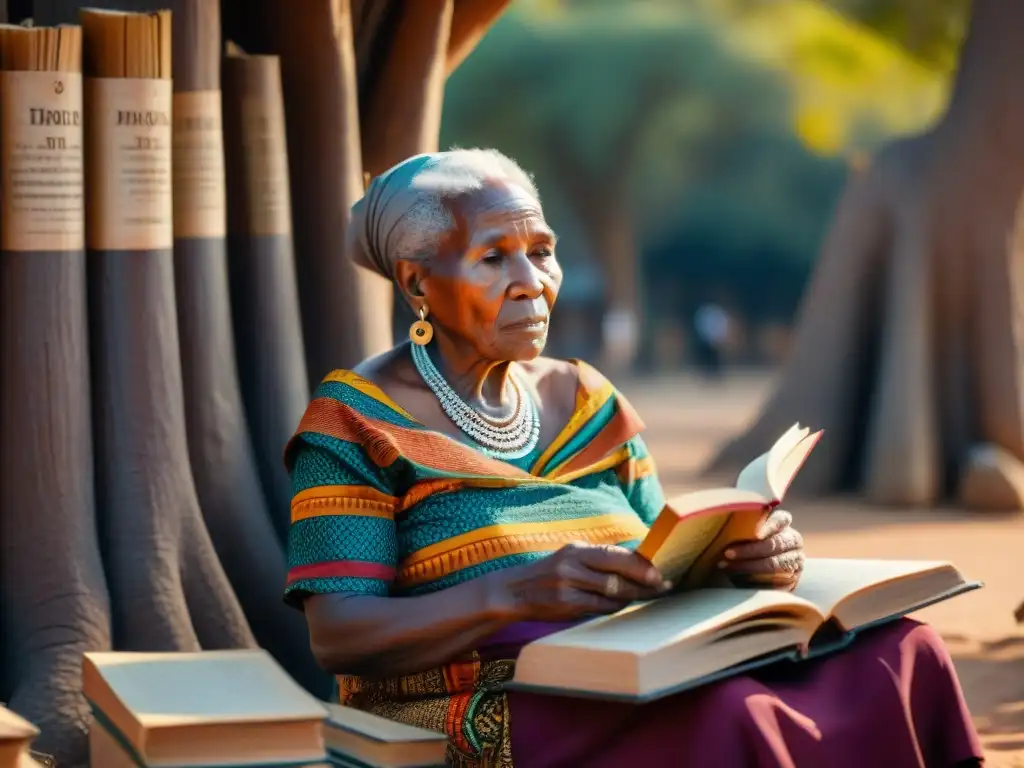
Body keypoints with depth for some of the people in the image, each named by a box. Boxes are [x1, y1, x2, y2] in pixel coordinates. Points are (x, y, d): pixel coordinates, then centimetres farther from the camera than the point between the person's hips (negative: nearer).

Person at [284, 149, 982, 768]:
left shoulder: (582, 399, 19)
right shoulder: (356, 421, -1)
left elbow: (661, 569, 16)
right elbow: (337, 636, -12)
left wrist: (753, 555, -8)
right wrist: (515, 592, -27)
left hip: (642, 683, 7)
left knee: (904, 658, -19)